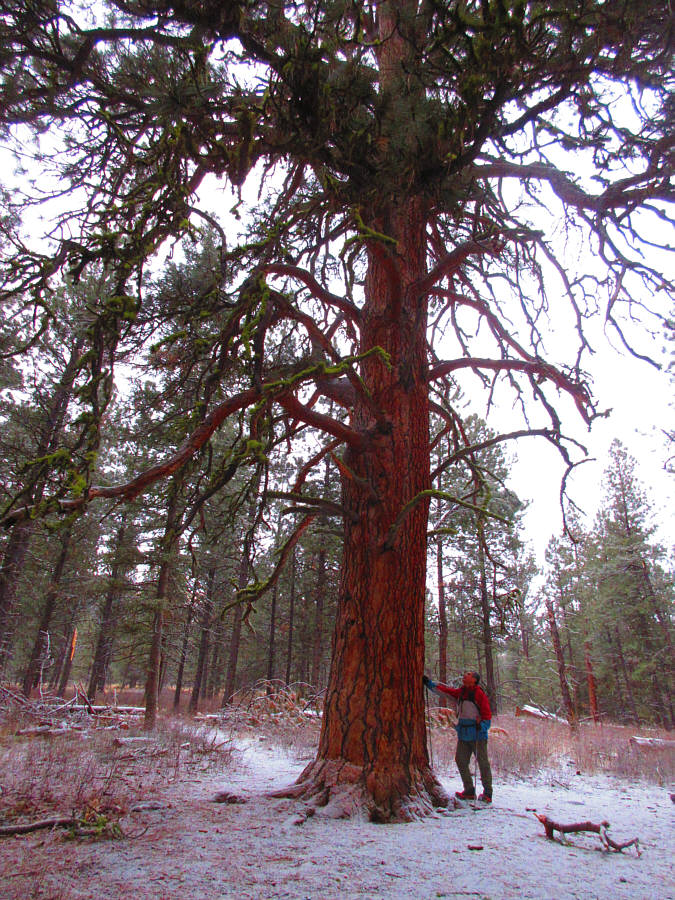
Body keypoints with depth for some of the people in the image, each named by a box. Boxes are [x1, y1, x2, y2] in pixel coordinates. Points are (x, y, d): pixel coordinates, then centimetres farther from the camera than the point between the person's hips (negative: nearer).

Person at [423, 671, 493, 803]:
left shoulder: (480, 694, -8)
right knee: (461, 761, 8)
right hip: (463, 734, 6)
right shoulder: (460, 692, 9)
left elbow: (487, 715, -8)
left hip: (478, 734, -6)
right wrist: (428, 682, -4)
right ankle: (469, 791, 20)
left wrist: (482, 727, -21)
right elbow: (444, 689, 6)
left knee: (483, 763, 1)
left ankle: (487, 793, 13)